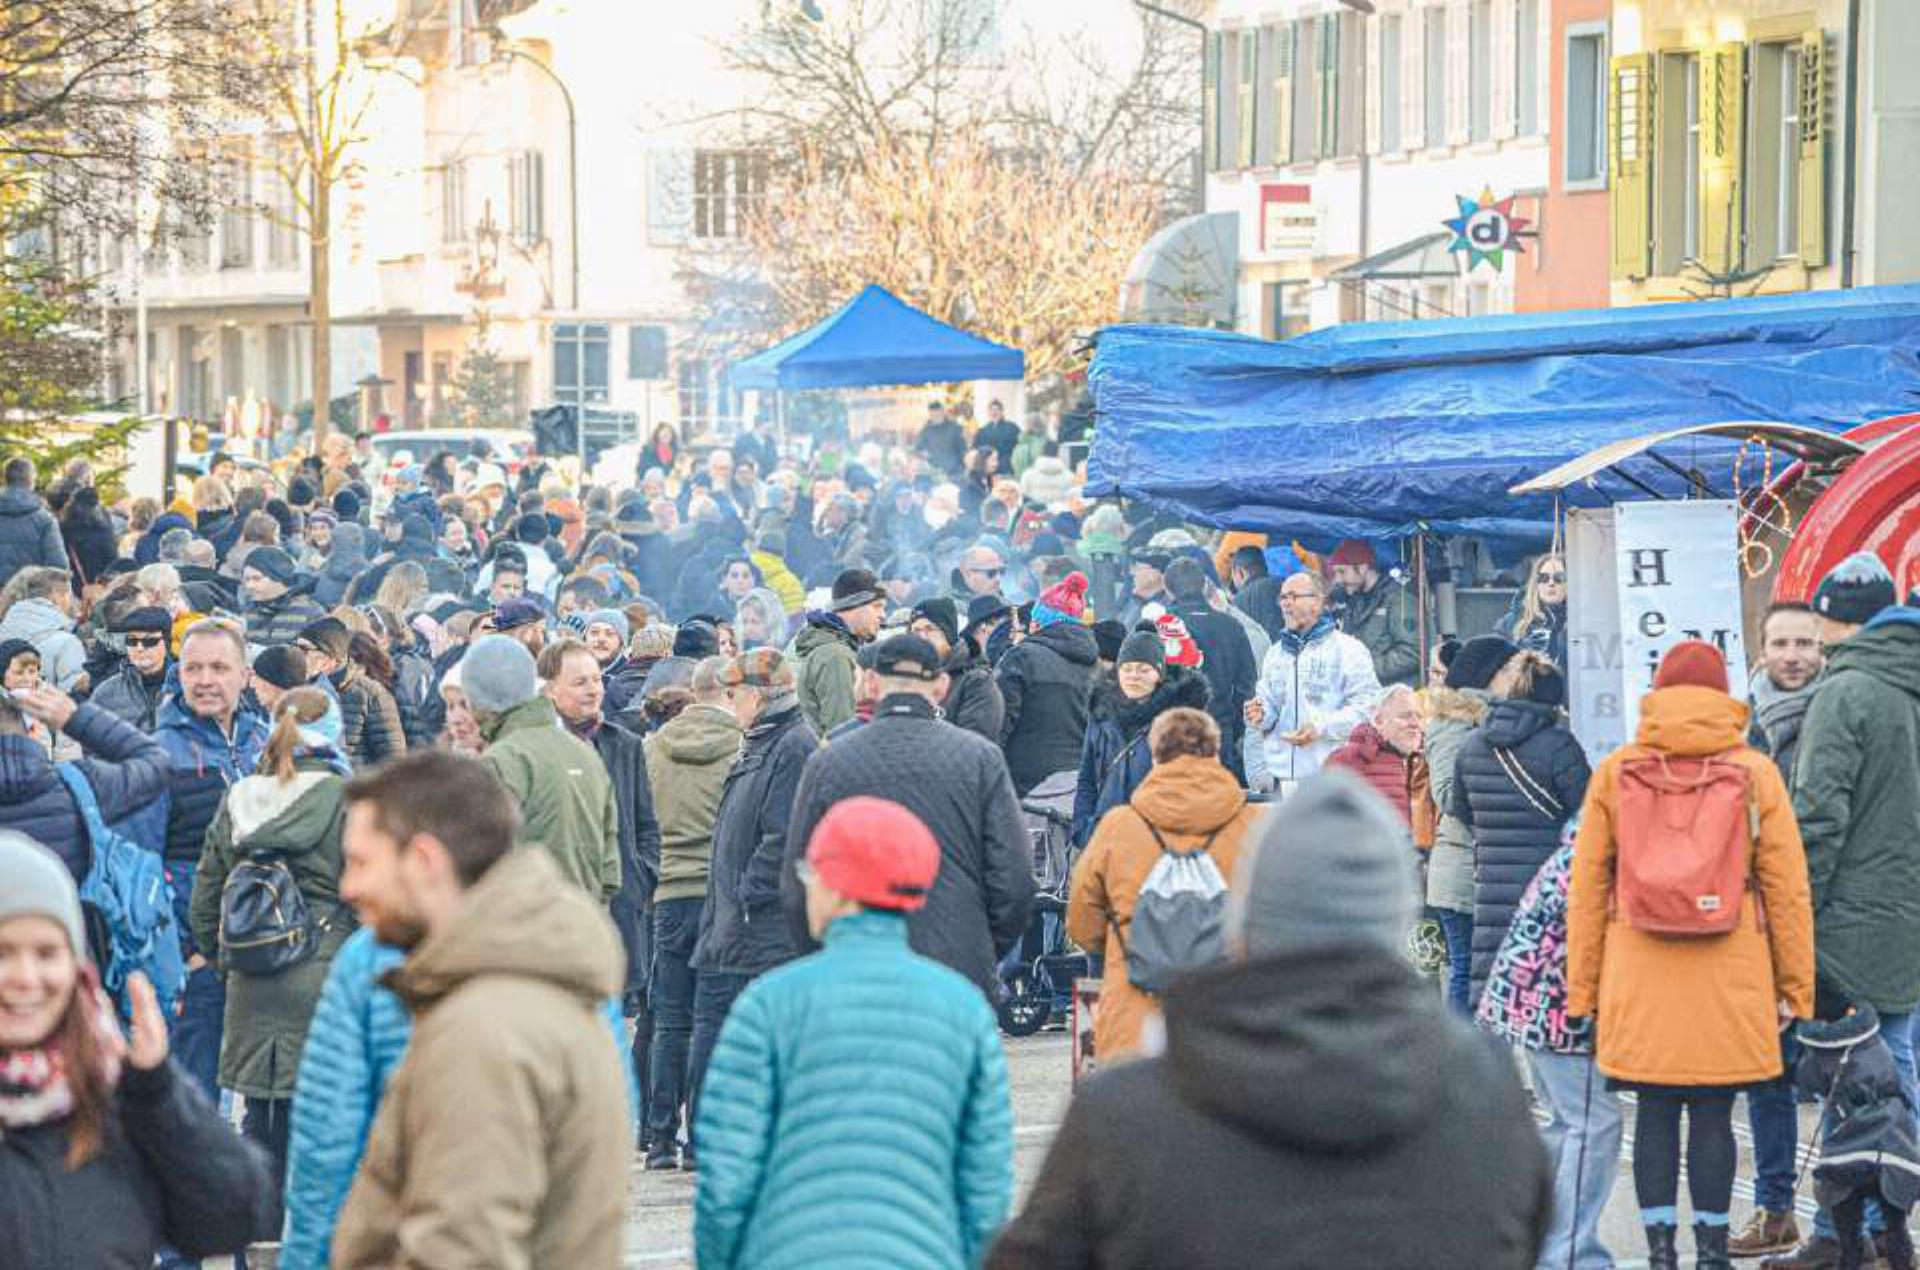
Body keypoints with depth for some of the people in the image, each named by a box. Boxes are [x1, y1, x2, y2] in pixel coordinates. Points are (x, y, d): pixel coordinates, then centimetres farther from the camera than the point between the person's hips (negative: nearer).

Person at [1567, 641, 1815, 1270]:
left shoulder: (1614, 773, 3)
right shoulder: (1756, 773, 1)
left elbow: (1586, 889, 5)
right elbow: (1787, 888, 2)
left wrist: (1582, 988, 11)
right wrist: (1795, 986, 8)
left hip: (1639, 981, 1)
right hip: (1730, 981, -1)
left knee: (1654, 1113, 8)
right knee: (1714, 1115, 5)